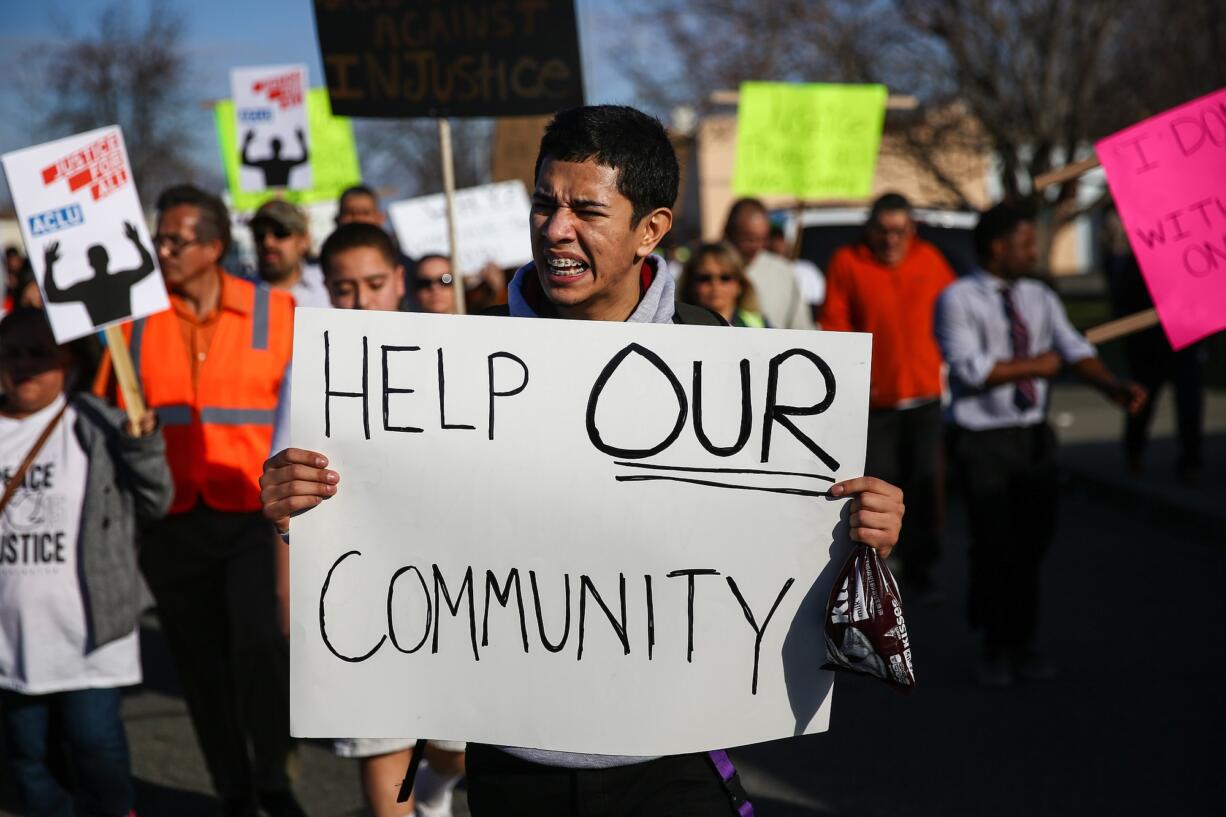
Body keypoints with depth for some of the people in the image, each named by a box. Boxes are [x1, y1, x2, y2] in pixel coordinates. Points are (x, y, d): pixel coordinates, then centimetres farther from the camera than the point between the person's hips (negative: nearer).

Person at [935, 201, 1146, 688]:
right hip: (983, 441, -5)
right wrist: (1035, 366, -11)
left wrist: (1113, 386, -19)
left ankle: (1020, 643, 26)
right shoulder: (957, 300, -8)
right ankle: (995, 647, 18)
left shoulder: (1040, 299, 9)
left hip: (1034, 437, 5)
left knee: (1033, 543, 9)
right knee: (996, 547, -3)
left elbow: (1075, 351, -2)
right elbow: (970, 368, -19)